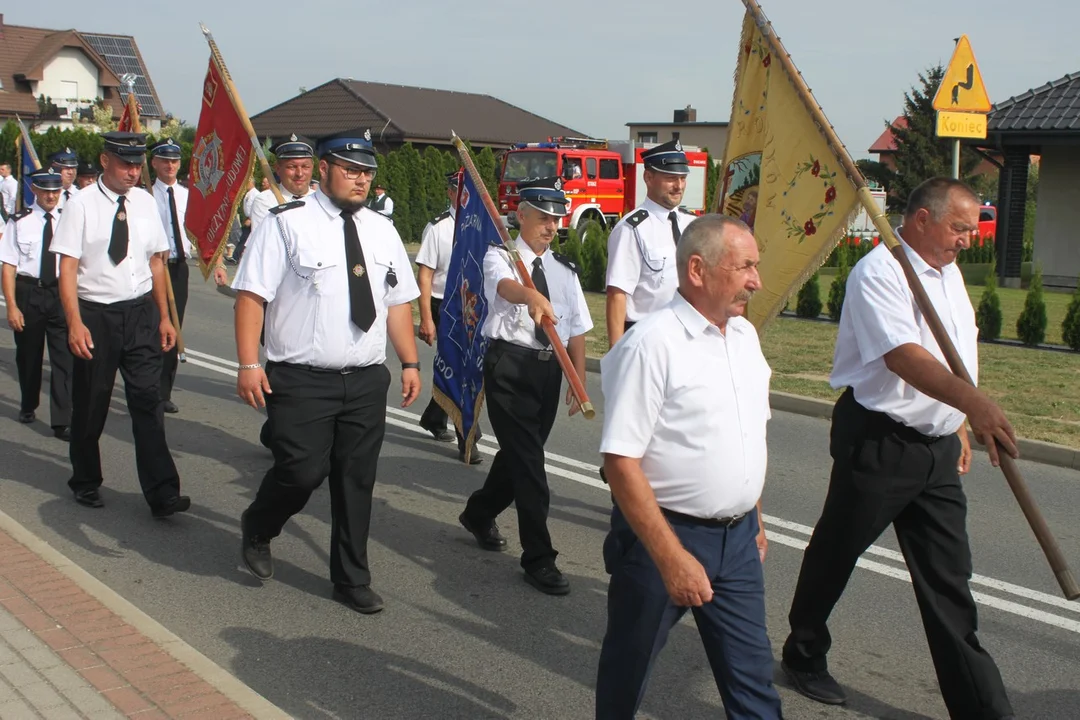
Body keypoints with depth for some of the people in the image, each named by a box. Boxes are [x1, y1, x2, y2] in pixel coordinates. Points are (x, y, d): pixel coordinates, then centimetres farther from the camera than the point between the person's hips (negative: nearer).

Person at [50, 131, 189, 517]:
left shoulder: (144, 202, 5)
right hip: (96, 314, -2)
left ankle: (161, 493, -2)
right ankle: (85, 481, 32)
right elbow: (67, 266, -11)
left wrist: (164, 316, 9)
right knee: (90, 404, 11)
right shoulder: (82, 204, -7)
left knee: (147, 400, -3)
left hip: (141, 312, 3)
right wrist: (75, 323, -20)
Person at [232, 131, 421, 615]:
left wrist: (410, 362, 10)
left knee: (357, 480, 9)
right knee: (302, 472, -8)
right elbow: (252, 294, -9)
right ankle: (257, 529, 26)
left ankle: (352, 579, 24)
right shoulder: (287, 224, -5)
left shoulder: (382, 231, 12)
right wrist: (248, 363, -16)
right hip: (302, 380, -5)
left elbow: (399, 302, 16)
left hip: (367, 380, 5)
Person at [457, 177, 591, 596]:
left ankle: (479, 514, 44)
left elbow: (577, 328, 12)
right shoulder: (500, 257, -4)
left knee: (521, 452, 17)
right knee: (528, 459, -8)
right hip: (509, 365, -6)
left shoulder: (564, 270, 13)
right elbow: (506, 285, -29)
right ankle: (538, 558, 1)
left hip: (550, 369, 6)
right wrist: (532, 297, -51)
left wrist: (579, 381, 5)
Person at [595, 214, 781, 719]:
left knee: (752, 679, 11)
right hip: (664, 533, -6)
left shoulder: (745, 335, 6)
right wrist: (672, 557, -22)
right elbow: (620, 462, -21)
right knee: (628, 667, 14)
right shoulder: (651, 345, -18)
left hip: (738, 538, 6)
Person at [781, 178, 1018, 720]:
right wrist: (972, 401, -42)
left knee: (948, 581, 8)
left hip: (937, 448, 7)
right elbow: (904, 356, -30)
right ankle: (804, 654, 33)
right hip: (878, 442, -7)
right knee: (835, 553, 11)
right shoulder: (878, 273, -15)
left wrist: (961, 429, 21)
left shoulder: (950, 274, 14)